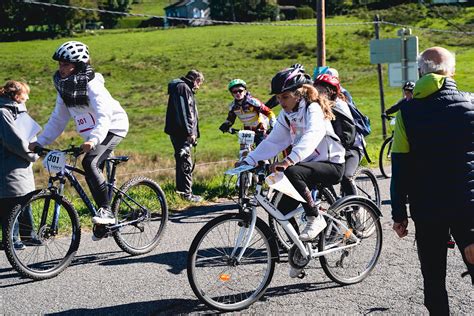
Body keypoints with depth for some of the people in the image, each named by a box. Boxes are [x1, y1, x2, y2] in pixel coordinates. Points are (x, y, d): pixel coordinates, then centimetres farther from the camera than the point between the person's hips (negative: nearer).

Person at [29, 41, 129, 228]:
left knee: (90, 163, -28)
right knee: (92, 176, 8)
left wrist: (93, 139, -49)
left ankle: (106, 211, -21)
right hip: (93, 134, 8)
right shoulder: (63, 86, -1)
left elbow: (104, 116, -34)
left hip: (112, 127, -8)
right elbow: (58, 119, 4)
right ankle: (105, 222, 20)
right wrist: (40, 141, -3)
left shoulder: (91, 84, -24)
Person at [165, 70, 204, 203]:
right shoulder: (182, 87, -9)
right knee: (186, 163, -10)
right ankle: (187, 193, -9)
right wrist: (190, 132, -21)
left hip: (181, 133, 11)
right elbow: (183, 111, -19)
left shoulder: (185, 88, 25)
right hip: (181, 132, -11)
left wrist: (193, 133, 22)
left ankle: (180, 189, 22)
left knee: (182, 161, 15)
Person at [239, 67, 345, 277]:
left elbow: (311, 137, -36)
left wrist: (289, 160, -52)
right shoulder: (286, 115, 7)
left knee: (293, 172, -36)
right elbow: (273, 142, 2)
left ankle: (315, 218, -19)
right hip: (308, 164, 8)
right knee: (283, 210, -6)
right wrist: (249, 161, -12)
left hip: (331, 165, -8)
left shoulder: (313, 109, -17)